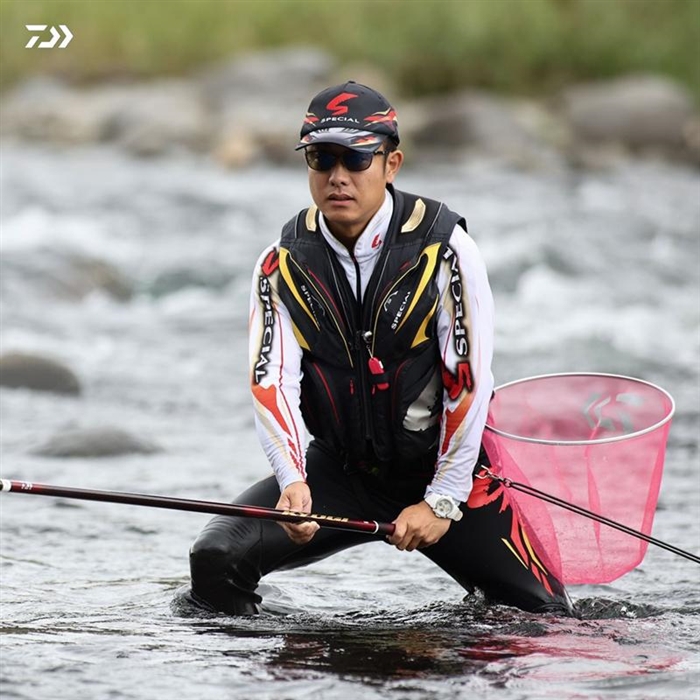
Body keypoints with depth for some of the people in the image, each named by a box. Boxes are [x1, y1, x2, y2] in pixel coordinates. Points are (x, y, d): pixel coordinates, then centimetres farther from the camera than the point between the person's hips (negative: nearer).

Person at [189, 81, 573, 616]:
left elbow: (469, 380, -15)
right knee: (216, 560, -18)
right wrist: (293, 482, -30)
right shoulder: (284, 264, -6)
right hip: (338, 468, 2)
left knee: (544, 615, -6)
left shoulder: (444, 249, -14)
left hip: (443, 461, -2)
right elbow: (272, 378, -14)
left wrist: (442, 501, -16)